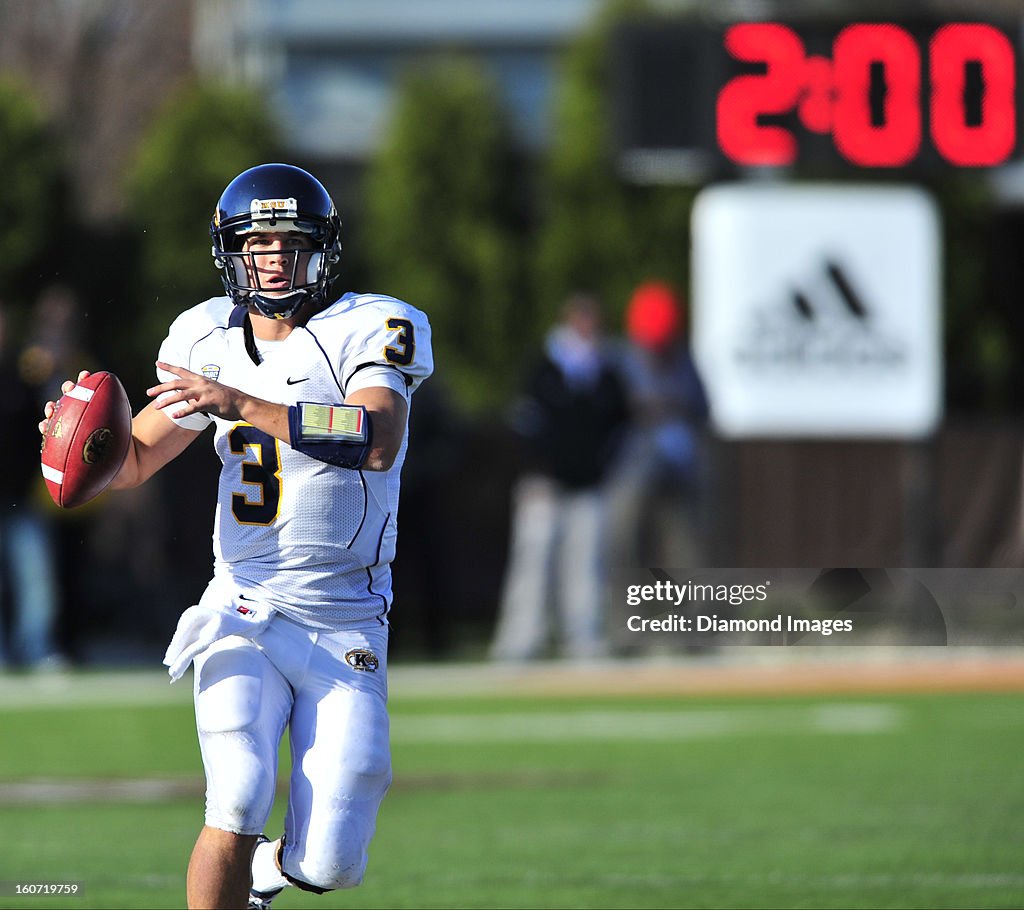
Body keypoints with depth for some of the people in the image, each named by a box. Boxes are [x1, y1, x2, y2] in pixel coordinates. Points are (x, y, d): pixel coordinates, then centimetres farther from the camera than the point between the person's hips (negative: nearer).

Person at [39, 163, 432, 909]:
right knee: (238, 808, -22)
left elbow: (378, 441, -26)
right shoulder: (207, 341, 7)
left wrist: (243, 406, -32)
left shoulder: (371, 330, -6)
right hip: (244, 614, 2)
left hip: (346, 627, -1)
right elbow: (134, 462, 18)